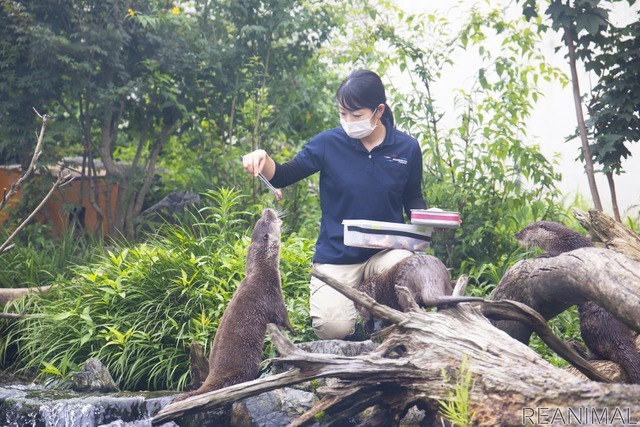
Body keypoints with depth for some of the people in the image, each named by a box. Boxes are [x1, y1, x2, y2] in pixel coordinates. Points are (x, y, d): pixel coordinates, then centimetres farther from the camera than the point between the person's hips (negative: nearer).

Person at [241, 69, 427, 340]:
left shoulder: (407, 147, 0)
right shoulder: (328, 143, -4)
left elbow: (413, 198, 13)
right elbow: (282, 177, 3)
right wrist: (262, 160, -19)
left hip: (385, 251, 1)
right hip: (337, 255, -1)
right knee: (333, 327, -22)